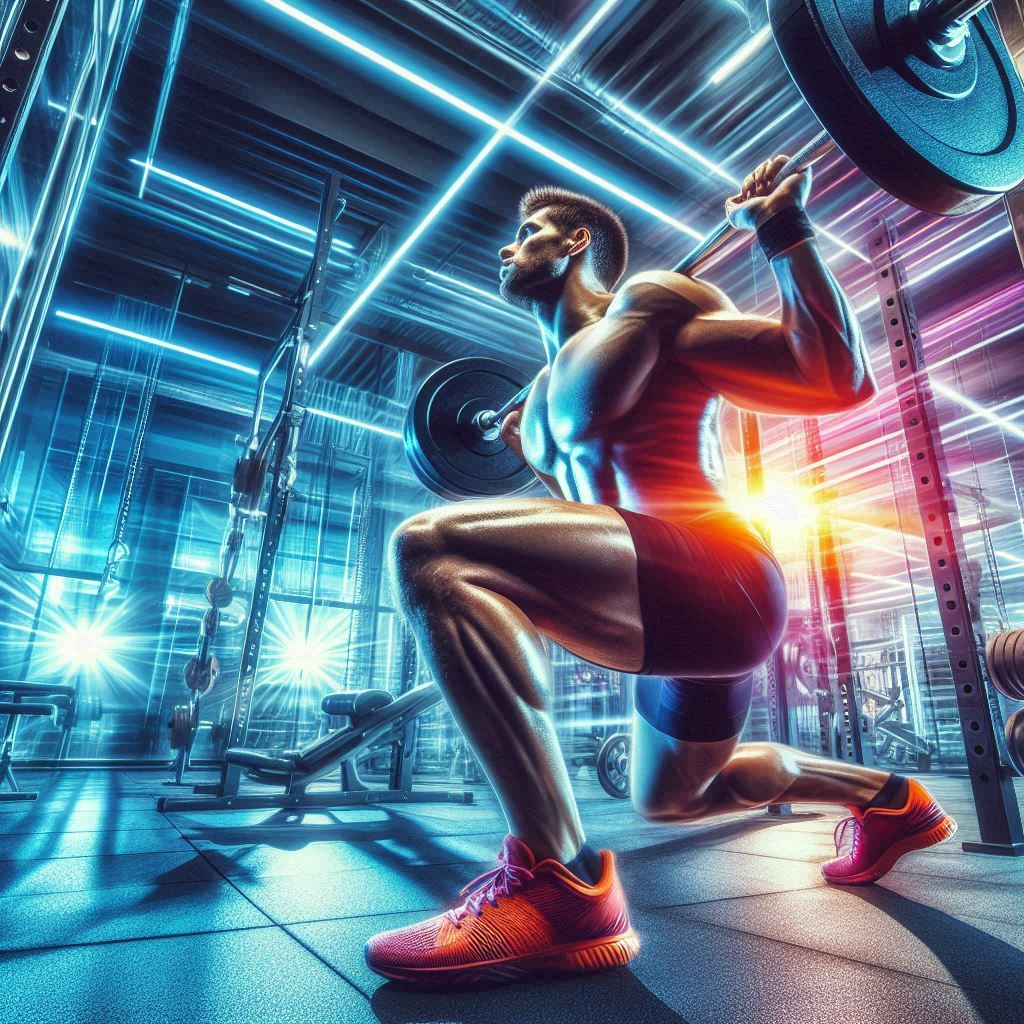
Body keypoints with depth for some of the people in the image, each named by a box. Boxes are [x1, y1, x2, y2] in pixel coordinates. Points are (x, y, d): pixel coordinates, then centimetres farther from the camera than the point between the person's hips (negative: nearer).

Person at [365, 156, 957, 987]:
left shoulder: (648, 303, 1)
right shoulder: (548, 391, 23)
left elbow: (840, 379, -5)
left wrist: (784, 229, -4)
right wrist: (526, 449, 34)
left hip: (717, 584, -10)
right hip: (677, 609, 10)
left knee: (432, 549, -27)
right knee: (668, 798, 33)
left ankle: (561, 884, -23)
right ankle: (891, 799, 45)